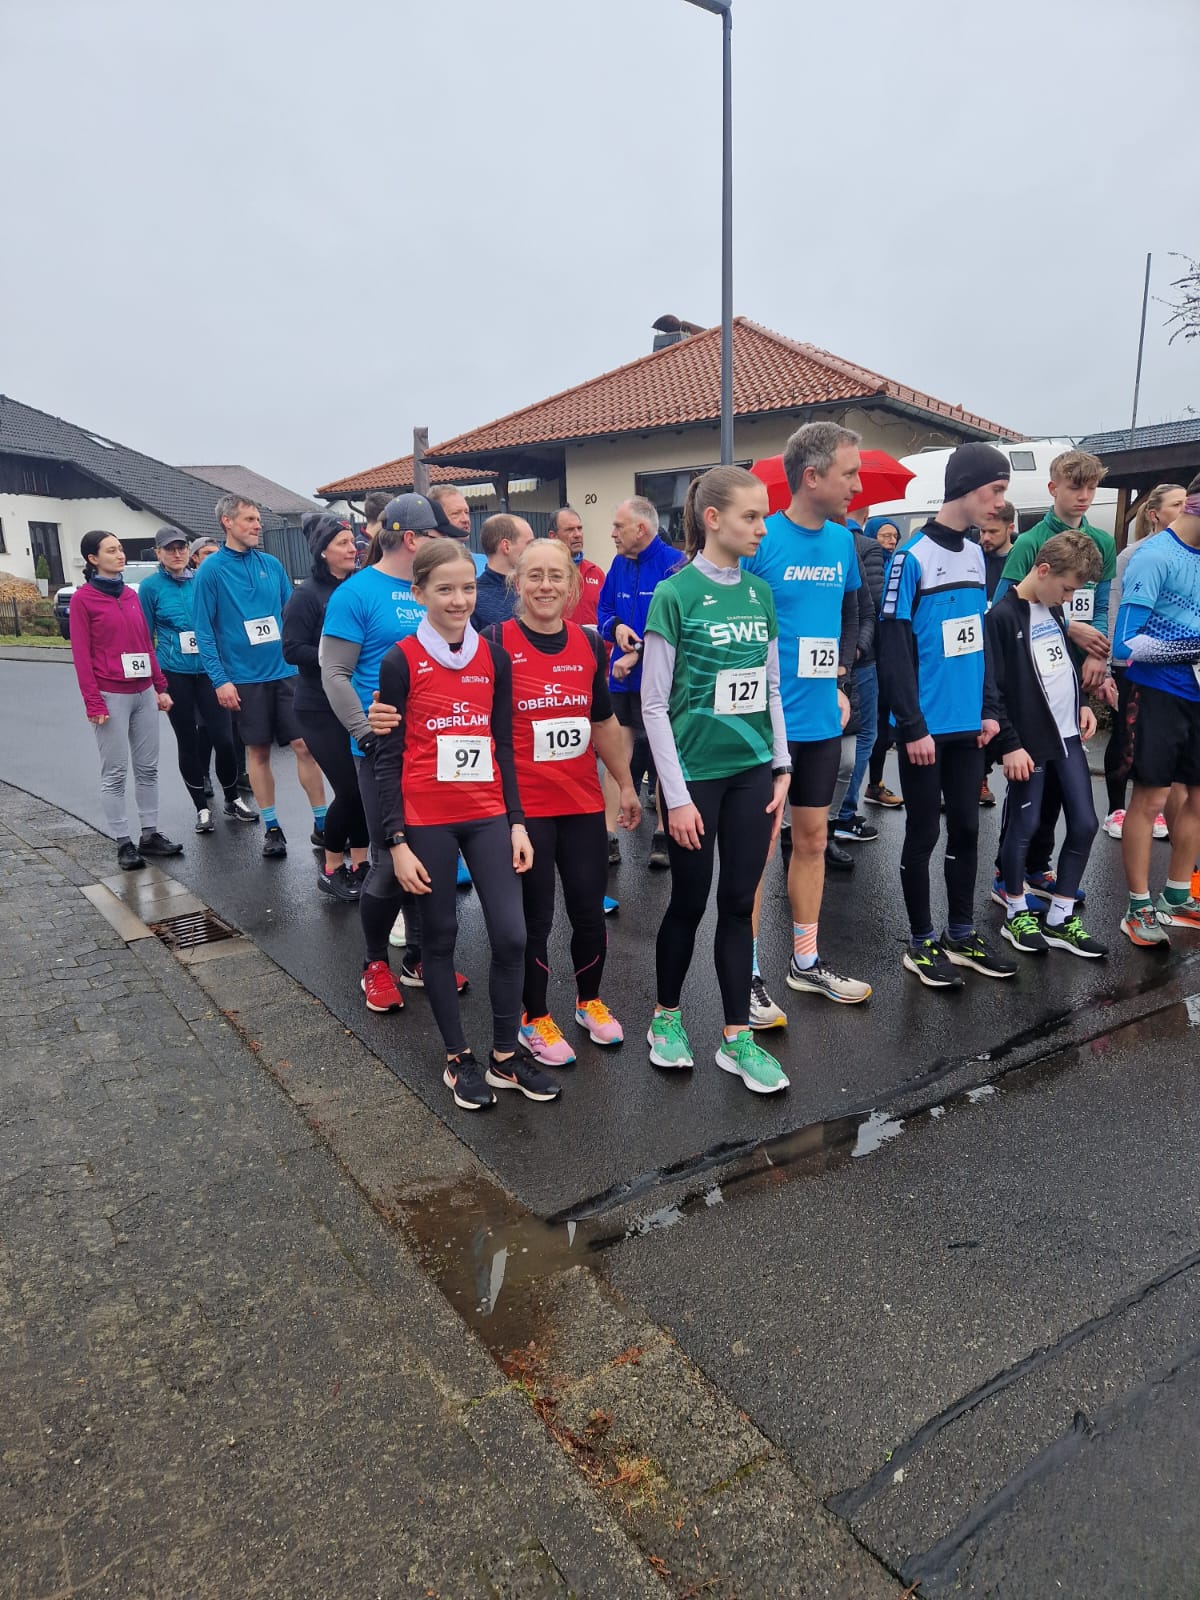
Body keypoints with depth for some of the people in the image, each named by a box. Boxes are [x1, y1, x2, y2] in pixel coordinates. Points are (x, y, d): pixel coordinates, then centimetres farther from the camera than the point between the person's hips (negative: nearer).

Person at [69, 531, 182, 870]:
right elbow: (81, 655, -7)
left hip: (143, 694, 6)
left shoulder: (131, 595, 12)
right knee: (114, 773, 1)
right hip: (111, 697, -6)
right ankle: (123, 843, 6)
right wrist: (93, 703, -13)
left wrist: (160, 687, 11)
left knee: (147, 767, 8)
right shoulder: (83, 598, -4)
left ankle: (150, 834, 16)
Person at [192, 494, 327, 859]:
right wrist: (219, 679, -12)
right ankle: (271, 828, 18)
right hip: (244, 677, -3)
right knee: (258, 752, 7)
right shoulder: (211, 570, -4)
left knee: (305, 745, -1)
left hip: (284, 671, 3)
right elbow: (204, 630, -6)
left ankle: (321, 824, 9)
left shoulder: (272, 564, 7)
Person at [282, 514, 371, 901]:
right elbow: (292, 650, -13)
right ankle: (330, 869, 15)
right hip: (322, 710, -5)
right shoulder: (306, 596, -8)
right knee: (349, 789, -6)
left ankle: (359, 865, 21)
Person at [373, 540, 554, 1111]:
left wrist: (517, 822, 5)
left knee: (511, 935, -1)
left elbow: (503, 747, 9)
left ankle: (505, 1055, 18)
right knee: (440, 936, 10)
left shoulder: (494, 657, 4)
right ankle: (459, 1058, 25)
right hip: (427, 821, -3)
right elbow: (387, 757, -5)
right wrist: (397, 841, -9)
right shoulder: (401, 662, -6)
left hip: (488, 816, 3)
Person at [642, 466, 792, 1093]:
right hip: (696, 773, -4)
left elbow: (771, 688, 13)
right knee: (689, 901, 8)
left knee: (738, 904, 9)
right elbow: (654, 703, -10)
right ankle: (666, 1017, 30)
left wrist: (781, 767, 7)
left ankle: (736, 1037, 21)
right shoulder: (676, 594, -10)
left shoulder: (760, 592, 6)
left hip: (752, 770, 5)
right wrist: (675, 795, -12)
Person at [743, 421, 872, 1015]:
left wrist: (838, 684, 11)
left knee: (813, 838, 14)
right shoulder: (761, 540, -13)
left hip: (822, 720, 7)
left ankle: (806, 962, 29)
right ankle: (747, 975, 15)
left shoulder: (842, 540, 8)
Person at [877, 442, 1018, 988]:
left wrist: (989, 709, 12)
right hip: (926, 727, -7)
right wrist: (912, 728, -16)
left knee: (966, 828, 13)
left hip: (967, 724, 7)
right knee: (924, 833, 4)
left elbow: (982, 637, 16)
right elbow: (894, 650, -15)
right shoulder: (913, 558, -12)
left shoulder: (975, 553, 10)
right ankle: (921, 942, 18)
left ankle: (962, 934, 27)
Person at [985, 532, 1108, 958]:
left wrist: (1081, 703, 12)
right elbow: (990, 690, -17)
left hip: (1068, 736, 8)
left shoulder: (1053, 609, 10)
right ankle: (1017, 914, 21)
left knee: (1084, 824, 7)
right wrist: (1009, 744, -18)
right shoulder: (1002, 616, -14)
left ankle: (1060, 919, 18)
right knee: (1023, 828, 3)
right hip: (1028, 744, -8)